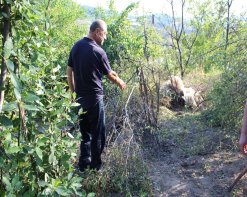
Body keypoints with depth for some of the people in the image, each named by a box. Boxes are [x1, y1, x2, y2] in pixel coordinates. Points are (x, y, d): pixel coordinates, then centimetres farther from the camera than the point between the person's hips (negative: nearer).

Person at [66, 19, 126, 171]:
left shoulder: (76, 46, 5)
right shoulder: (98, 51, -15)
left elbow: (69, 72, 10)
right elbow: (110, 75, -3)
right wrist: (121, 83, 16)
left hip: (79, 97, 7)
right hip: (94, 98, -7)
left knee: (84, 132, 18)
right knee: (98, 134, 6)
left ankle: (83, 165, 26)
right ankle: (95, 167, 16)